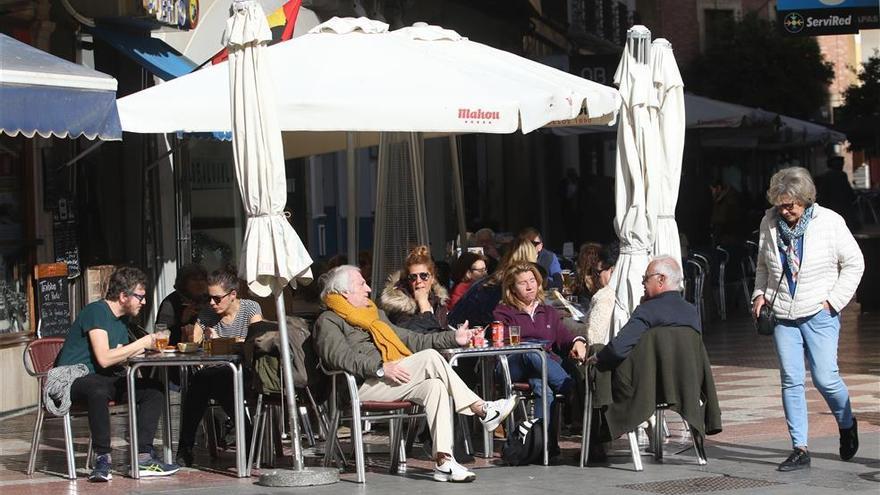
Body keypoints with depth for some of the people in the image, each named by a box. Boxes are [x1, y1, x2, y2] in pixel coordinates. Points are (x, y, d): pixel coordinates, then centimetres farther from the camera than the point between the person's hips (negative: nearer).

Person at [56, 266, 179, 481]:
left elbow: (119, 359, 9)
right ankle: (102, 457, -30)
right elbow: (104, 358, -23)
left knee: (155, 390, -7)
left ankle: (143, 456, -18)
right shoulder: (96, 311, -14)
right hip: (73, 379, -9)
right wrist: (142, 343, -16)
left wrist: (149, 346, 0)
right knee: (98, 390, -42)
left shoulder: (122, 319, 14)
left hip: (102, 379, 9)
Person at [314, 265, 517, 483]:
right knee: (430, 357, -23)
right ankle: (483, 411, -21)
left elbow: (412, 340, 30)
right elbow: (341, 357, -14)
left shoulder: (376, 315, 32)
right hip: (362, 387, -8)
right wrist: (380, 368, -26)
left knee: (434, 386, -25)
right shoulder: (328, 321, 5)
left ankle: (443, 462, -35)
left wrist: (452, 338, 20)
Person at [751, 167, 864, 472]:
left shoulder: (829, 222, -6)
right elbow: (763, 266, 21)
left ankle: (847, 424, 22)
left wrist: (833, 300, -7)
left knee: (825, 378, -8)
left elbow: (854, 263, 0)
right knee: (791, 381, -2)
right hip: (783, 315, 4)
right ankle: (799, 449, 2)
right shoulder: (769, 223, 5)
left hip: (820, 313, -3)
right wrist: (760, 293, 4)